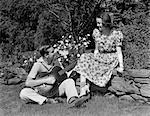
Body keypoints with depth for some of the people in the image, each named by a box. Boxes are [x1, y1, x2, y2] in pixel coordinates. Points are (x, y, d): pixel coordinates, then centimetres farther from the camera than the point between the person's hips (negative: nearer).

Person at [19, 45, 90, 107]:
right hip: (40, 93, -4)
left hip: (54, 90, 4)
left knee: (69, 81, -18)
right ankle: (47, 100, -33)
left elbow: (63, 75, 15)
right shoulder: (38, 65, -15)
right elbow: (27, 83, -22)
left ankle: (73, 100, -45)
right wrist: (45, 80, -25)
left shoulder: (55, 62, 2)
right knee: (23, 93, -30)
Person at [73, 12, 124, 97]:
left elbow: (119, 52, -7)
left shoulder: (116, 34, -7)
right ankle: (82, 92, -28)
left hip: (112, 59, -5)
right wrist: (93, 60, 1)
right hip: (99, 57, 5)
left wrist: (121, 66, -17)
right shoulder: (96, 32, 7)